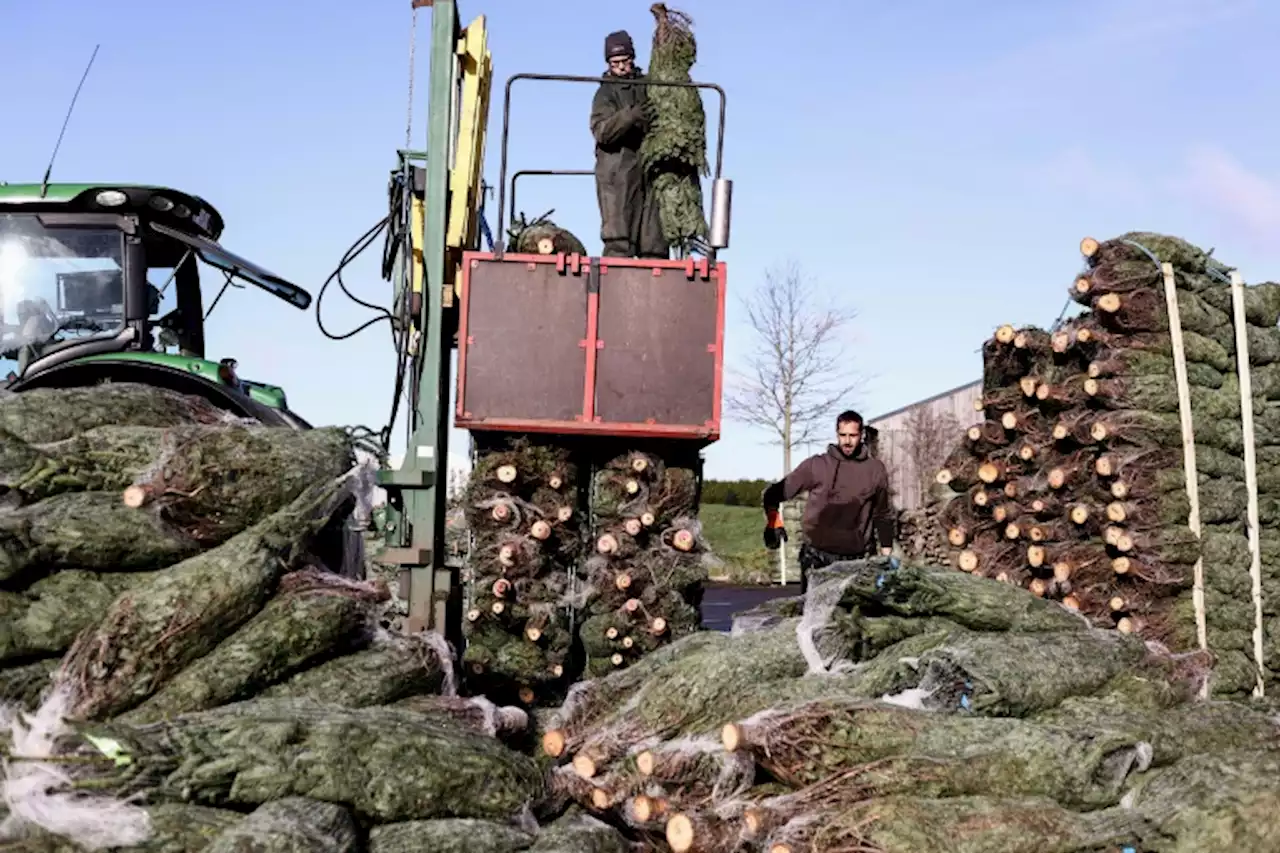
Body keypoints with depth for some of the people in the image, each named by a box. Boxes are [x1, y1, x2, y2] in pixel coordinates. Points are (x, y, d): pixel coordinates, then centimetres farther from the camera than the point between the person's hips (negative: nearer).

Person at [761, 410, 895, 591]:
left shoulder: (875, 470, 5)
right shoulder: (816, 465, 1)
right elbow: (774, 493, 2)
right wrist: (774, 522, -15)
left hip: (857, 560, 1)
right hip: (817, 558, -1)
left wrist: (887, 552, 13)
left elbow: (883, 514, 16)